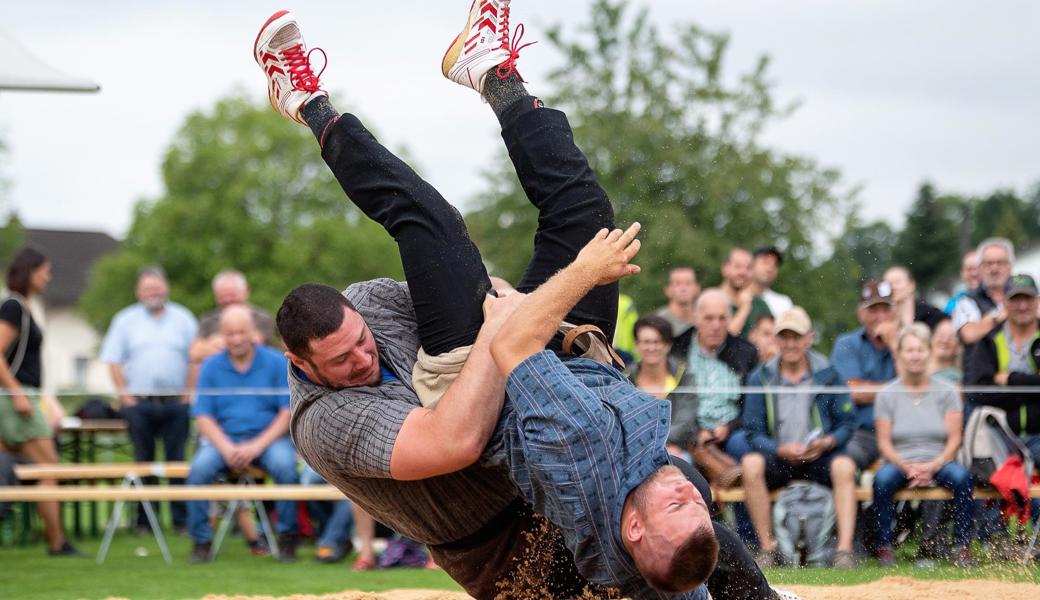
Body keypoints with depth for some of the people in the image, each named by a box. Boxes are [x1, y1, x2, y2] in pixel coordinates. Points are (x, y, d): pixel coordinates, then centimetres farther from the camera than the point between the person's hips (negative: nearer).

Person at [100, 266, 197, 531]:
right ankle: (143, 521, 4)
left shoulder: (183, 319, 10)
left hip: (175, 402, 0)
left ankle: (181, 519, 0)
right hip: (139, 402, 0)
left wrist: (189, 394, -2)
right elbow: (113, 362, 5)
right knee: (143, 462, 1)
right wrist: (125, 396, -3)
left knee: (177, 461, -2)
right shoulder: (125, 320, 9)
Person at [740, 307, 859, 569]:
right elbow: (754, 432, 0)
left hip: (819, 458, 0)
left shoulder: (828, 375, 4)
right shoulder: (761, 378, 4)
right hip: (778, 458, 0)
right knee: (751, 464, -31)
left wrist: (826, 443, -18)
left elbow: (847, 424, 4)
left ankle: (845, 550, -38)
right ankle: (767, 549, -27)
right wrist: (781, 450, -19)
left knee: (844, 466, -32)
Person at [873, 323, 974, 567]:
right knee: (882, 479, -33)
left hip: (939, 462, 0)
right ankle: (885, 547, -24)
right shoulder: (887, 395, 5)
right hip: (900, 462, 0)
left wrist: (933, 466, -16)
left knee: (961, 476, -32)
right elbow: (884, 442, 1)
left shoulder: (946, 392, 5)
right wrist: (907, 467, -16)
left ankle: (962, 547, -22)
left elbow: (954, 439, 1)